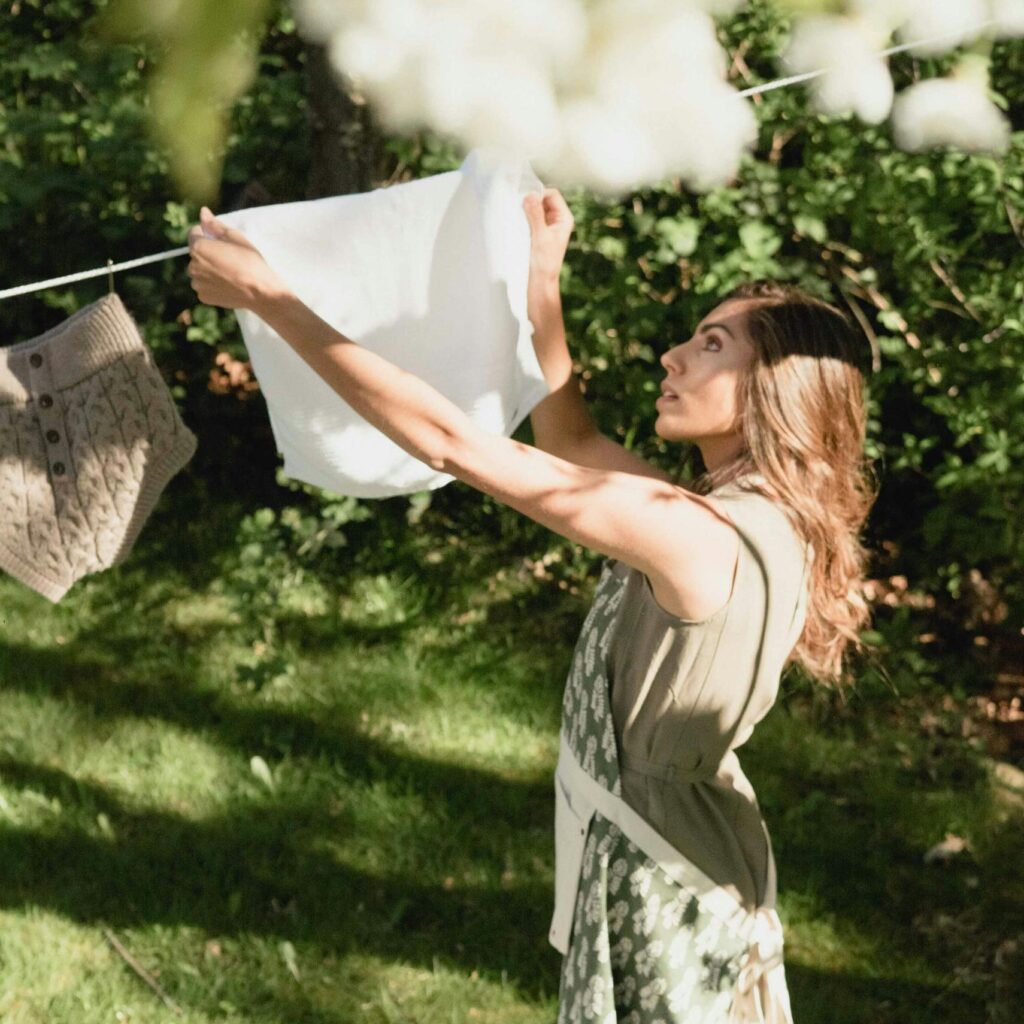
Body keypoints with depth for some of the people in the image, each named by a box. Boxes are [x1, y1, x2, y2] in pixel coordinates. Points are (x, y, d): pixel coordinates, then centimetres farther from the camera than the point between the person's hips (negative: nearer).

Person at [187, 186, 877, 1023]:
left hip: (659, 884, -9)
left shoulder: (694, 537, -28)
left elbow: (445, 439, -28)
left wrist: (268, 297, -24)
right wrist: (542, 278, 6)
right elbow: (568, 440, 13)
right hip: (668, 856, 9)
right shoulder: (747, 518, -1)